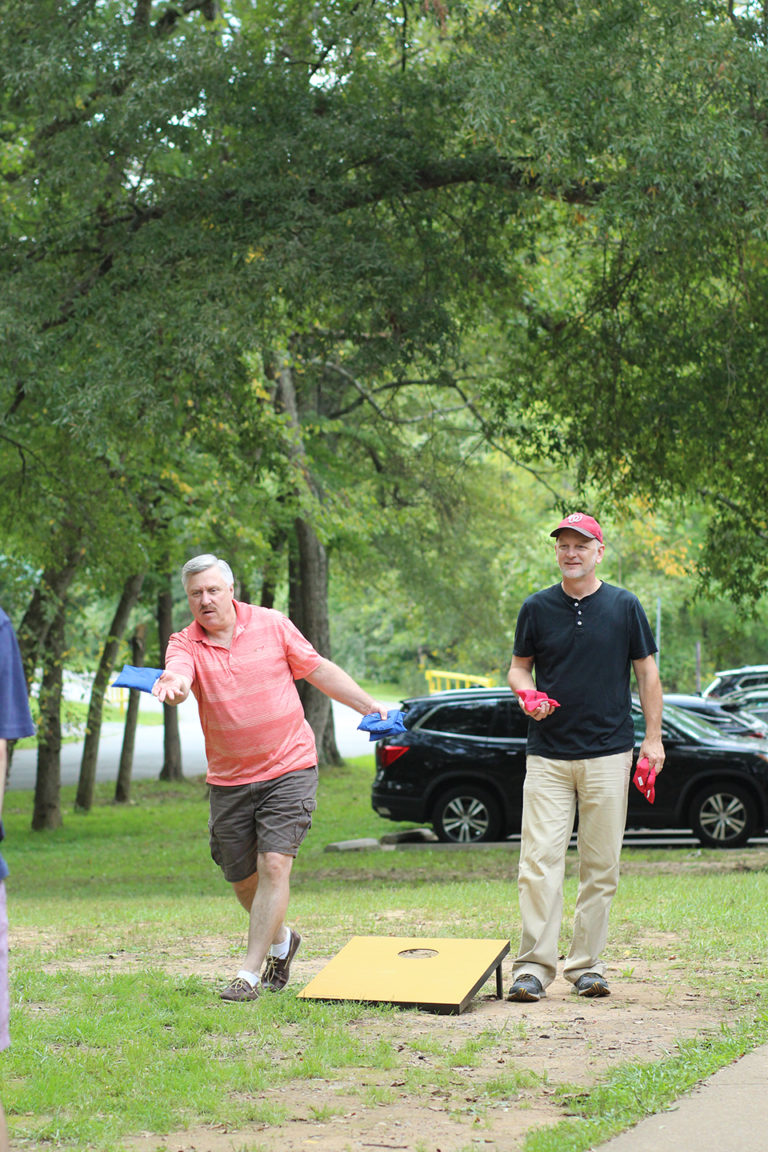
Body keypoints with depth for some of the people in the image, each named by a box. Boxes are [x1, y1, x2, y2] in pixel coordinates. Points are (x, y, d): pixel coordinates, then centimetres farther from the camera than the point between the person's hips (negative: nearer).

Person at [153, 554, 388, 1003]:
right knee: (243, 879, 9)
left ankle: (250, 974, -10)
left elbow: (318, 669, 9)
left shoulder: (272, 624, -2)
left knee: (274, 865, -14)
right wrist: (170, 685, -50)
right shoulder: (185, 643, -3)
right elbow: (176, 675, -26)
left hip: (289, 767, -2)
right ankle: (281, 940, 39)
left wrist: (368, 704, 7)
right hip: (230, 778, 2)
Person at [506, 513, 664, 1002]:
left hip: (609, 756, 0)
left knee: (601, 866, 3)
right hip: (548, 755, 0)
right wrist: (528, 695, -7)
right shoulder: (537, 608, 6)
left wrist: (653, 738, 2)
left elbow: (647, 672, 9)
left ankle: (587, 965, 11)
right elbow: (519, 665, 15)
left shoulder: (625, 606, 4)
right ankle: (534, 967, -6)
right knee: (539, 862, -8)